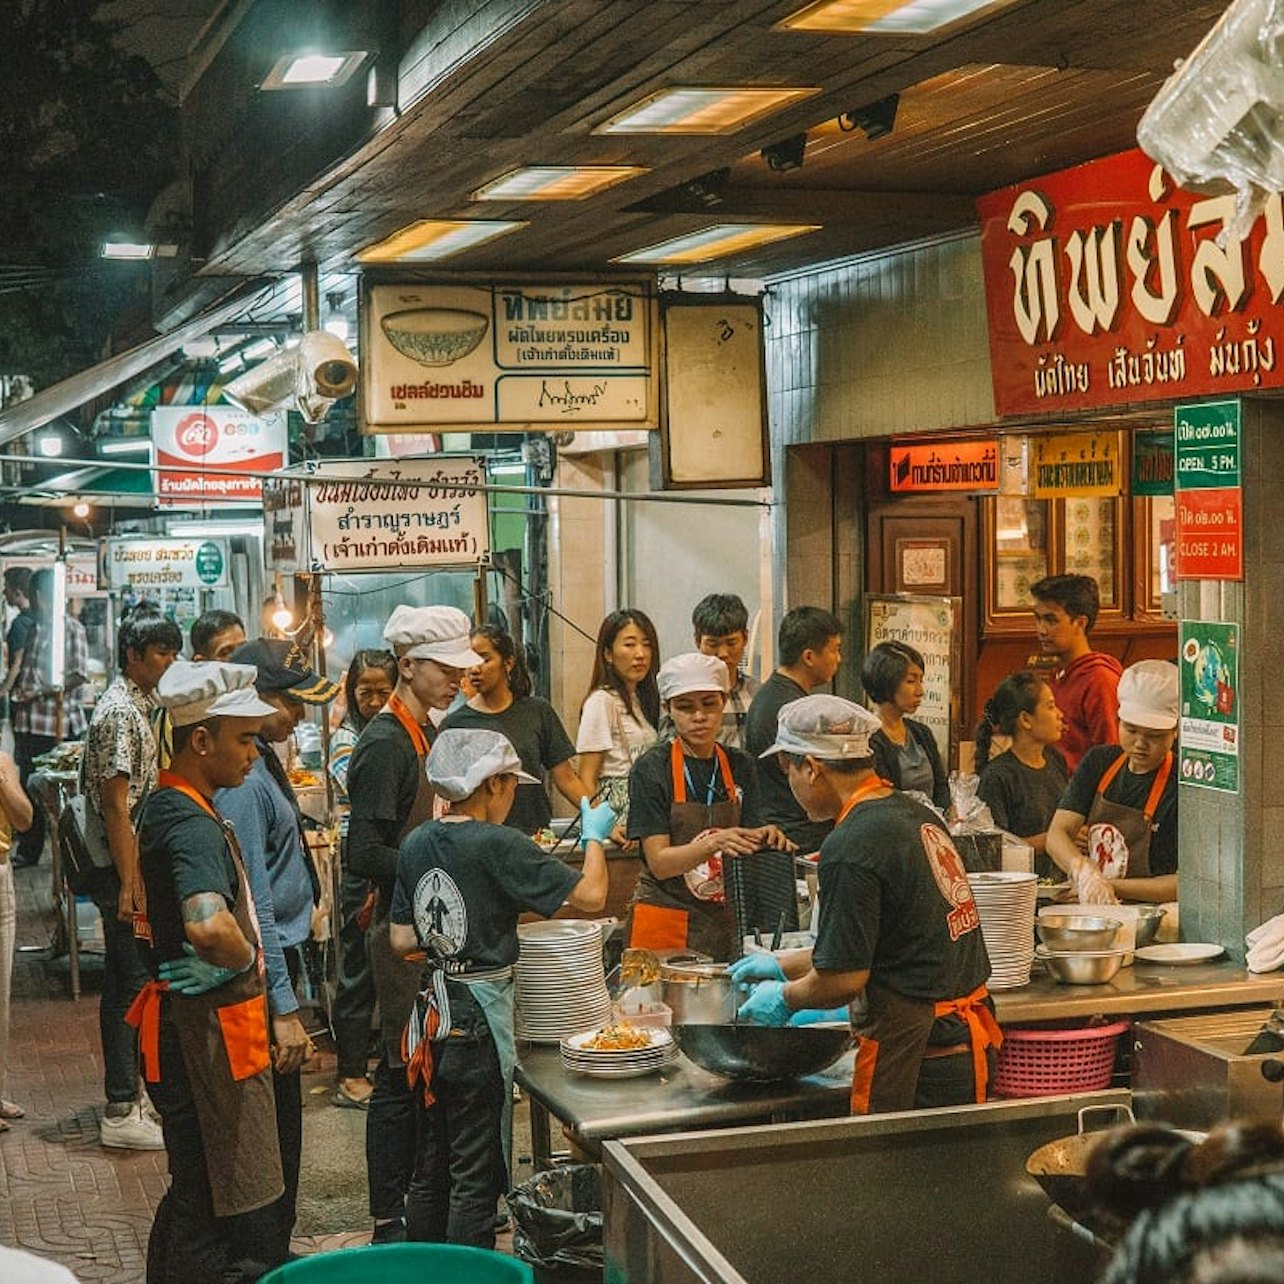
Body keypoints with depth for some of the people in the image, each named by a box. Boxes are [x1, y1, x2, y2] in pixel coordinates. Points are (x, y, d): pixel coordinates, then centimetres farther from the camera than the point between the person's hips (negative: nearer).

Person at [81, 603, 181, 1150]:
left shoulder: (138, 706, 14)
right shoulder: (119, 712, -17)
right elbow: (116, 806, -21)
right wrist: (131, 886, -22)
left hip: (136, 866, 10)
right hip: (124, 871, -10)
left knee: (125, 986, 15)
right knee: (132, 987, -6)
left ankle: (126, 1097, 23)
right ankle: (122, 1114, -1)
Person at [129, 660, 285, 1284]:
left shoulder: (166, 807, 11)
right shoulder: (193, 826, -21)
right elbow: (209, 926, -41)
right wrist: (247, 960, -20)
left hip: (187, 1022, 10)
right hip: (212, 1028, -10)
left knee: (195, 1198, 19)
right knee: (247, 1228, -5)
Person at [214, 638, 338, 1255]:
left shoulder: (261, 761, 11)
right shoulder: (240, 781, -21)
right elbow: (252, 904, -23)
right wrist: (283, 1008, -22)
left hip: (279, 955, 10)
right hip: (262, 969, -10)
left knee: (277, 1125, 17)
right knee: (273, 1131, -2)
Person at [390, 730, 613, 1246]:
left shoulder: (416, 843, 3)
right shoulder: (498, 844, -16)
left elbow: (402, 940, 8)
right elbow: (591, 895, -14)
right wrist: (595, 837, 3)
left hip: (431, 1011, 7)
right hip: (479, 1016, -7)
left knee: (430, 1165, 17)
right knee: (475, 1173, 2)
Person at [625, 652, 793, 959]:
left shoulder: (740, 766, 6)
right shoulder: (652, 769, -7)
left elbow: (747, 850, 4)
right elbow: (659, 863, -13)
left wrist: (765, 838, -18)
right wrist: (714, 844, -28)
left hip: (725, 922, 4)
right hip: (666, 923, -4)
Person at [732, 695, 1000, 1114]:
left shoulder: (851, 847, -18)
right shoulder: (919, 816, 10)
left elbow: (844, 978, -15)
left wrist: (784, 998, 4)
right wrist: (784, 964, 30)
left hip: (916, 1058, -9)